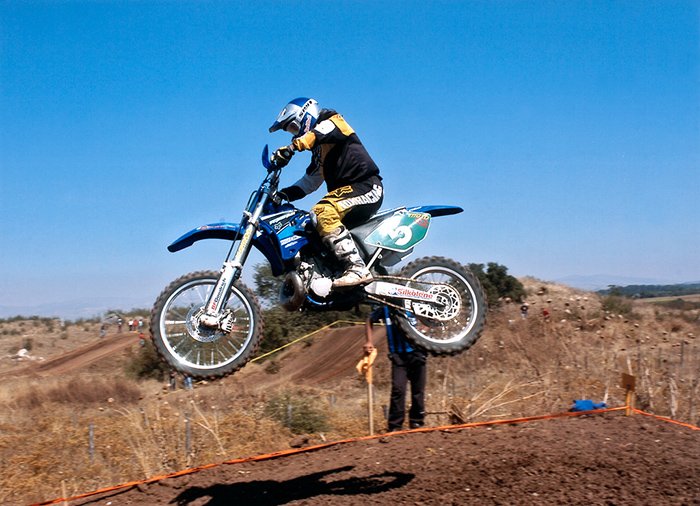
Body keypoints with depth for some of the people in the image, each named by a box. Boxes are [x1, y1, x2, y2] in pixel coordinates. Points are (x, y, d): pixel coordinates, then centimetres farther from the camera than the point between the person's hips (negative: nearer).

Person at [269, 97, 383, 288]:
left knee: (324, 213, -31)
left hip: (366, 186, -10)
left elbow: (323, 132, -22)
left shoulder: (332, 120, 3)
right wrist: (284, 193, 10)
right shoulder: (319, 152, 29)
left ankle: (357, 268, -38)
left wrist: (291, 147, -37)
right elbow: (308, 182, 26)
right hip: (345, 191, 10)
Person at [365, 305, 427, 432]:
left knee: (418, 390, 6)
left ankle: (417, 423, 21)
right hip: (398, 355, 0)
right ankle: (394, 426, -3)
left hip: (417, 353, 0)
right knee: (398, 389, -11)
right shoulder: (386, 308, -3)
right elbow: (370, 321, 13)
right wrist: (369, 341, 4)